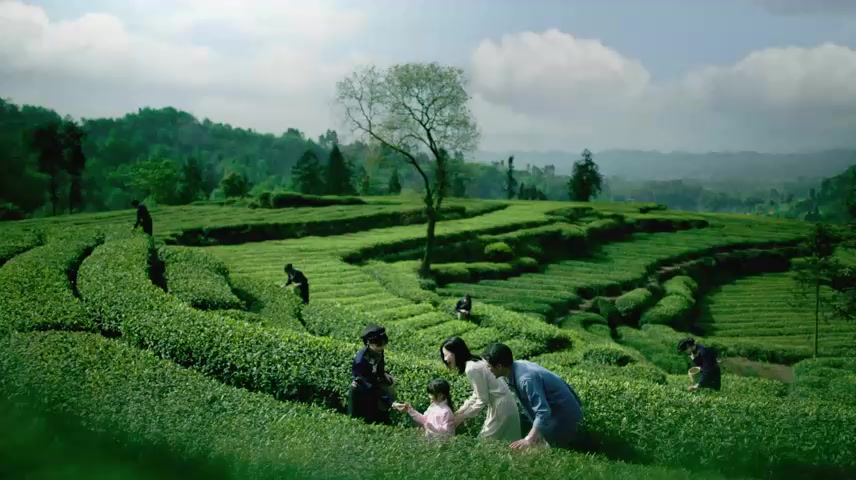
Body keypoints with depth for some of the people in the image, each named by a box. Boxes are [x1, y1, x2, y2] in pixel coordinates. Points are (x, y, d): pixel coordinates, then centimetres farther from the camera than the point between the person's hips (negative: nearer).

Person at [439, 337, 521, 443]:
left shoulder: (472, 369, -21)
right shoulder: (474, 363, 7)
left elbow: (482, 400, -19)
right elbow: (477, 395, 14)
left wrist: (463, 416, -9)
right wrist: (459, 411, 12)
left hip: (501, 407, -9)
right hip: (500, 405, 9)